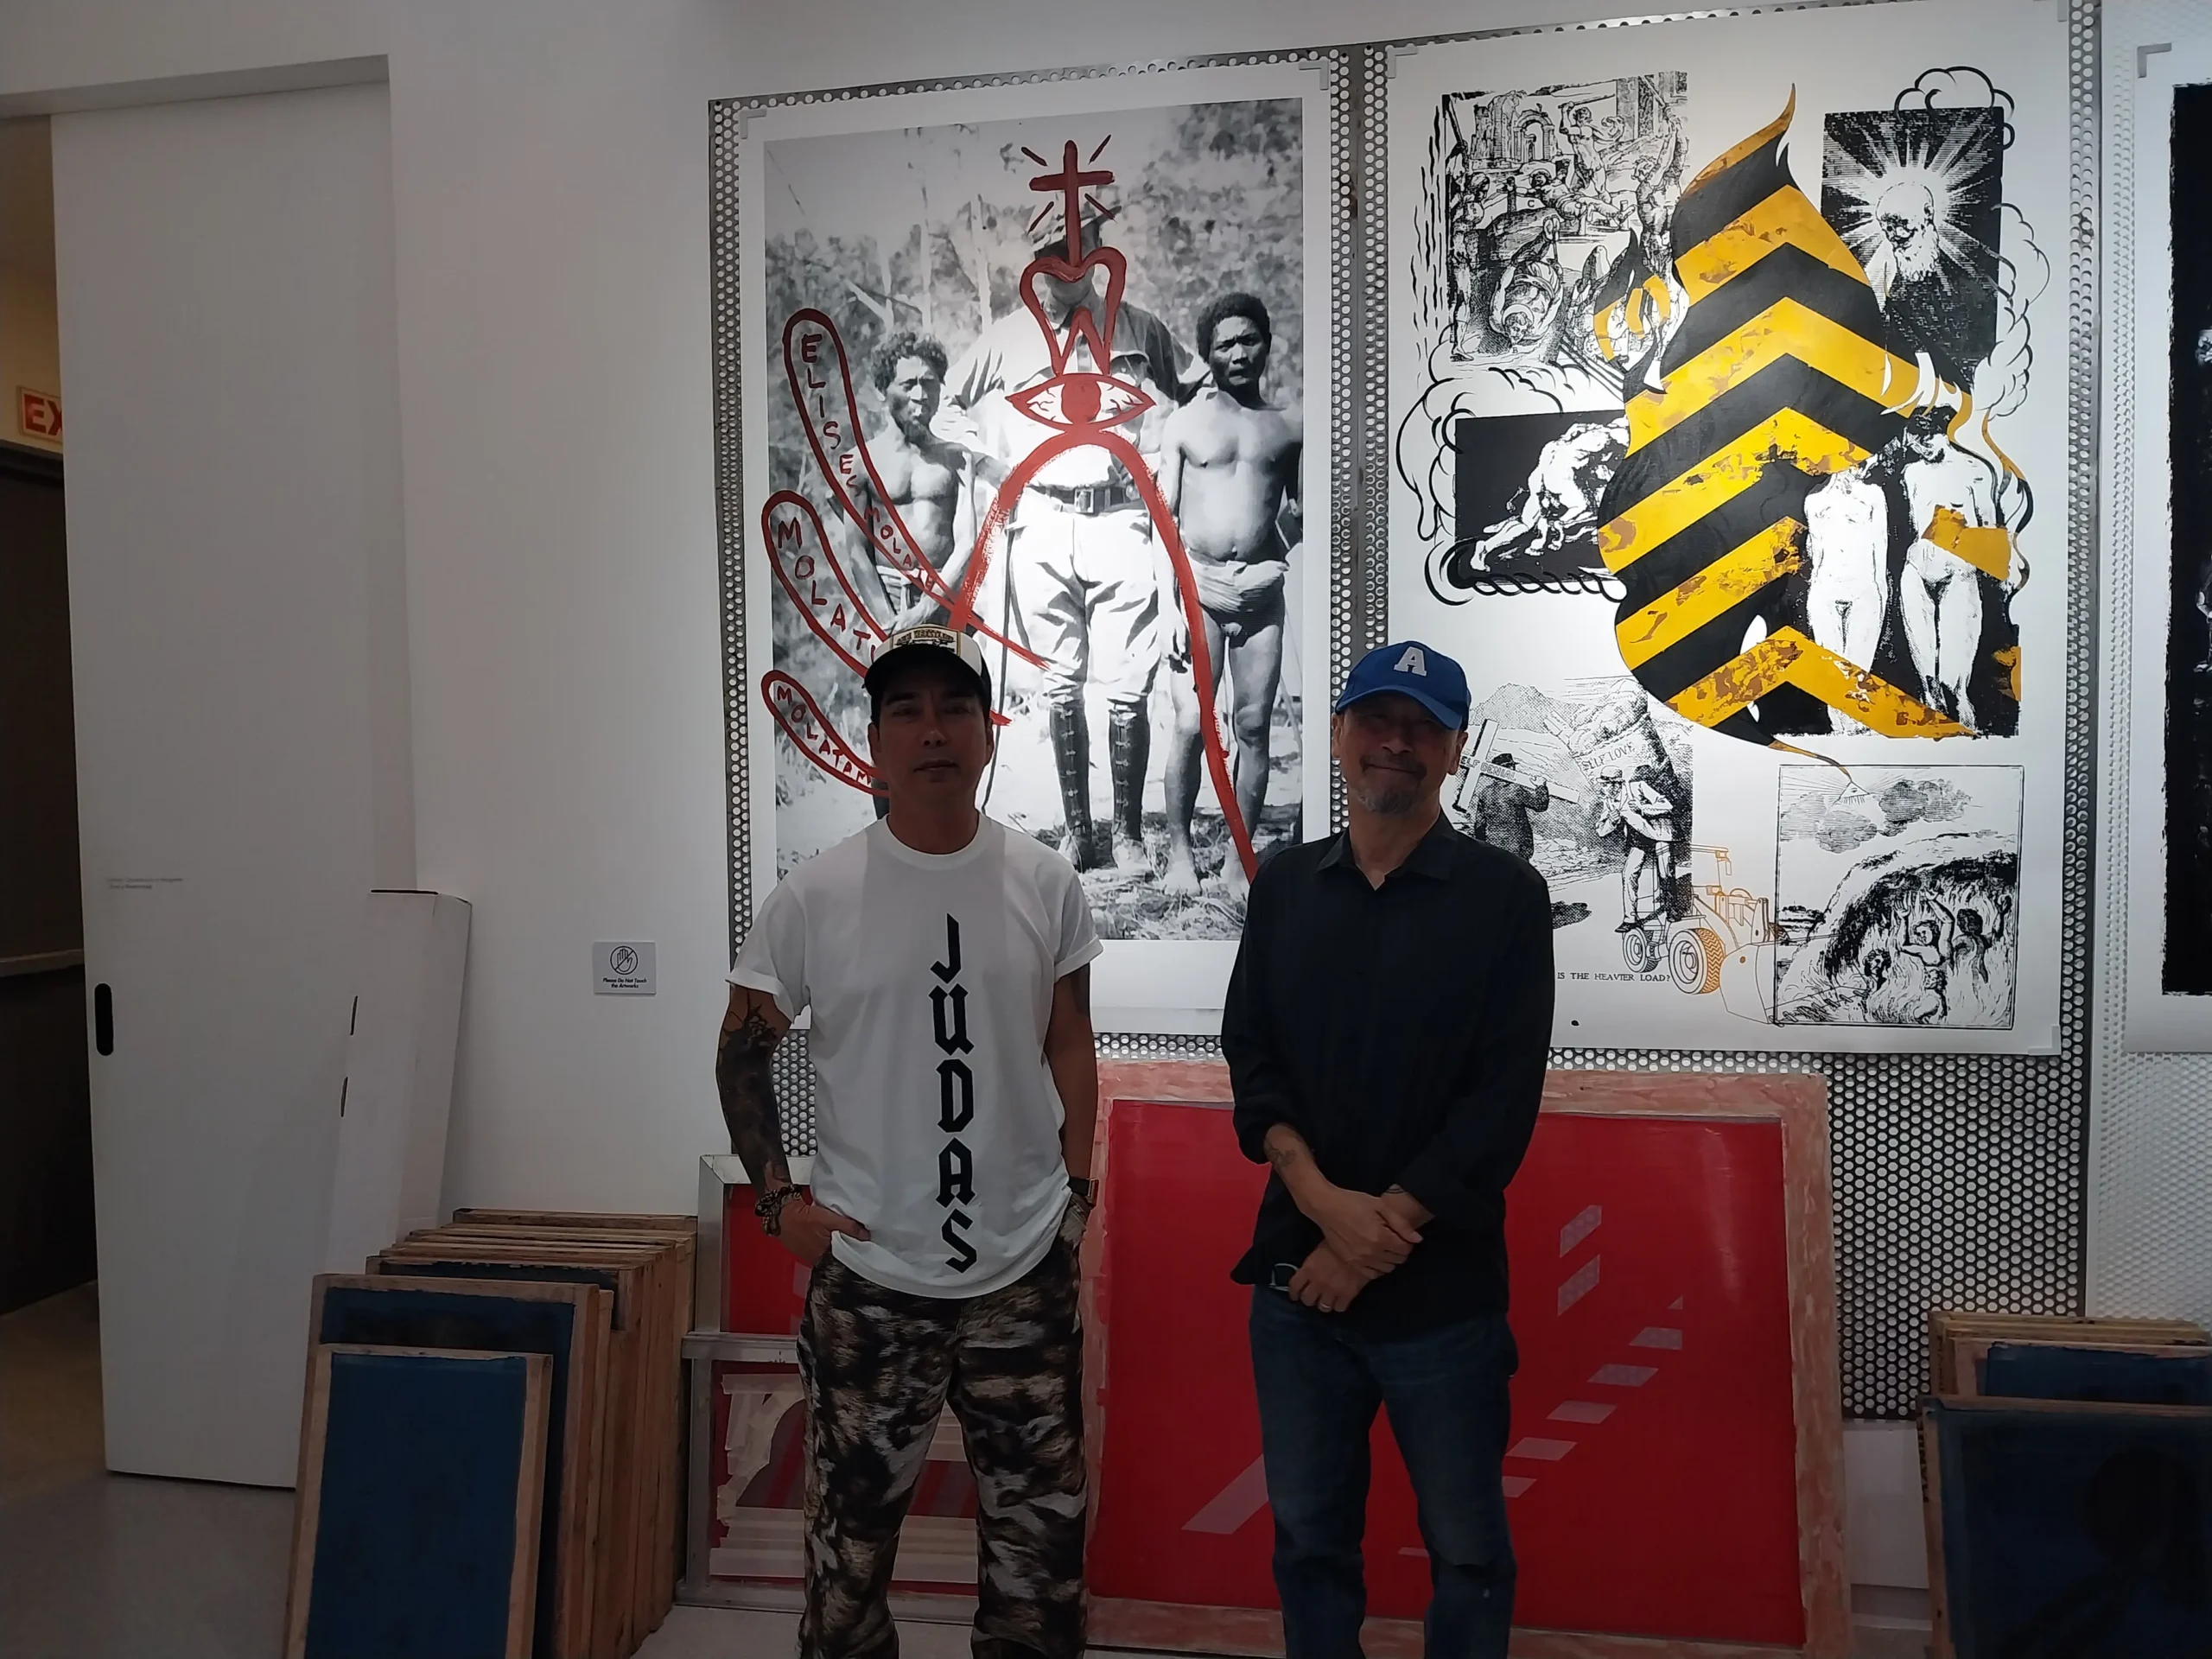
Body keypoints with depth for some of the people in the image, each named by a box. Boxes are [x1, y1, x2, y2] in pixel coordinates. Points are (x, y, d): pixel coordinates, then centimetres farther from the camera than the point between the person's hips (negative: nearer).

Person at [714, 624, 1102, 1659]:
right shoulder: (814, 897, -8)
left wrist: (1077, 1190, 3)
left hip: (1025, 1274, 2)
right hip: (866, 1278, -1)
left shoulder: (1046, 885, -3)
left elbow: (1069, 1047, 7)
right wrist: (776, 1197, -3)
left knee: (1041, 1527, 15)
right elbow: (743, 1050, 3)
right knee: (850, 1529, 15)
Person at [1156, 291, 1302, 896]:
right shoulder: (1184, 422, 5)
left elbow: (1298, 510, 18)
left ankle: (1239, 857, 10)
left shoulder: (1289, 426, 10)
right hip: (1197, 585, -2)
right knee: (1192, 724, -7)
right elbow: (1164, 518, 1)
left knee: (1254, 726, 2)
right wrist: (1169, 603, -7)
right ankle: (1179, 851, 6)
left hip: (1260, 591, 2)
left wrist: (1282, 564, -1)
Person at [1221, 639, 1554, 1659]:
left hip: (1443, 1289, -3)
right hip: (1296, 1276, 3)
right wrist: (1325, 1202, -13)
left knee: (1466, 1548, 11)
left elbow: (1504, 1099, -10)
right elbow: (1250, 1063, 2)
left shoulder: (1506, 896, -4)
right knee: (1308, 1538, 15)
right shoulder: (1285, 885, 6)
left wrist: (1379, 1236, -13)